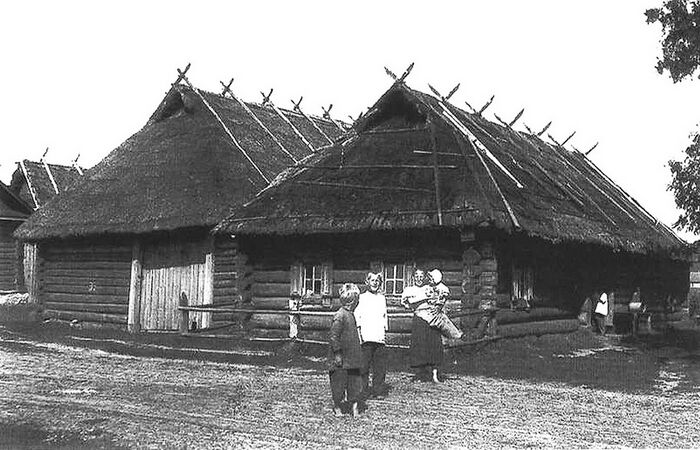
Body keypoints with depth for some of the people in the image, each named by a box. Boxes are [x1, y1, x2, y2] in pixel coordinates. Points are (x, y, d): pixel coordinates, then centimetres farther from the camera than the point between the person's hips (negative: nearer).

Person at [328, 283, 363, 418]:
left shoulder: (350, 315, 11)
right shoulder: (340, 316, -18)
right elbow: (334, 337, -19)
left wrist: (357, 354, 19)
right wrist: (337, 354, -18)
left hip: (352, 358, 9)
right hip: (341, 361, -9)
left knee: (355, 381, 9)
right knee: (339, 382, 4)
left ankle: (354, 405, 15)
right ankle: (337, 406, 17)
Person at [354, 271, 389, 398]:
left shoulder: (382, 298, 18)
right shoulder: (362, 297, 5)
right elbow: (357, 316, 1)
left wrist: (385, 331, 13)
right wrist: (359, 332, -7)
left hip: (379, 337, 4)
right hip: (366, 338, -4)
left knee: (380, 364, 3)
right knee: (364, 365, -4)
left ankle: (378, 389, 12)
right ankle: (364, 390, 3)